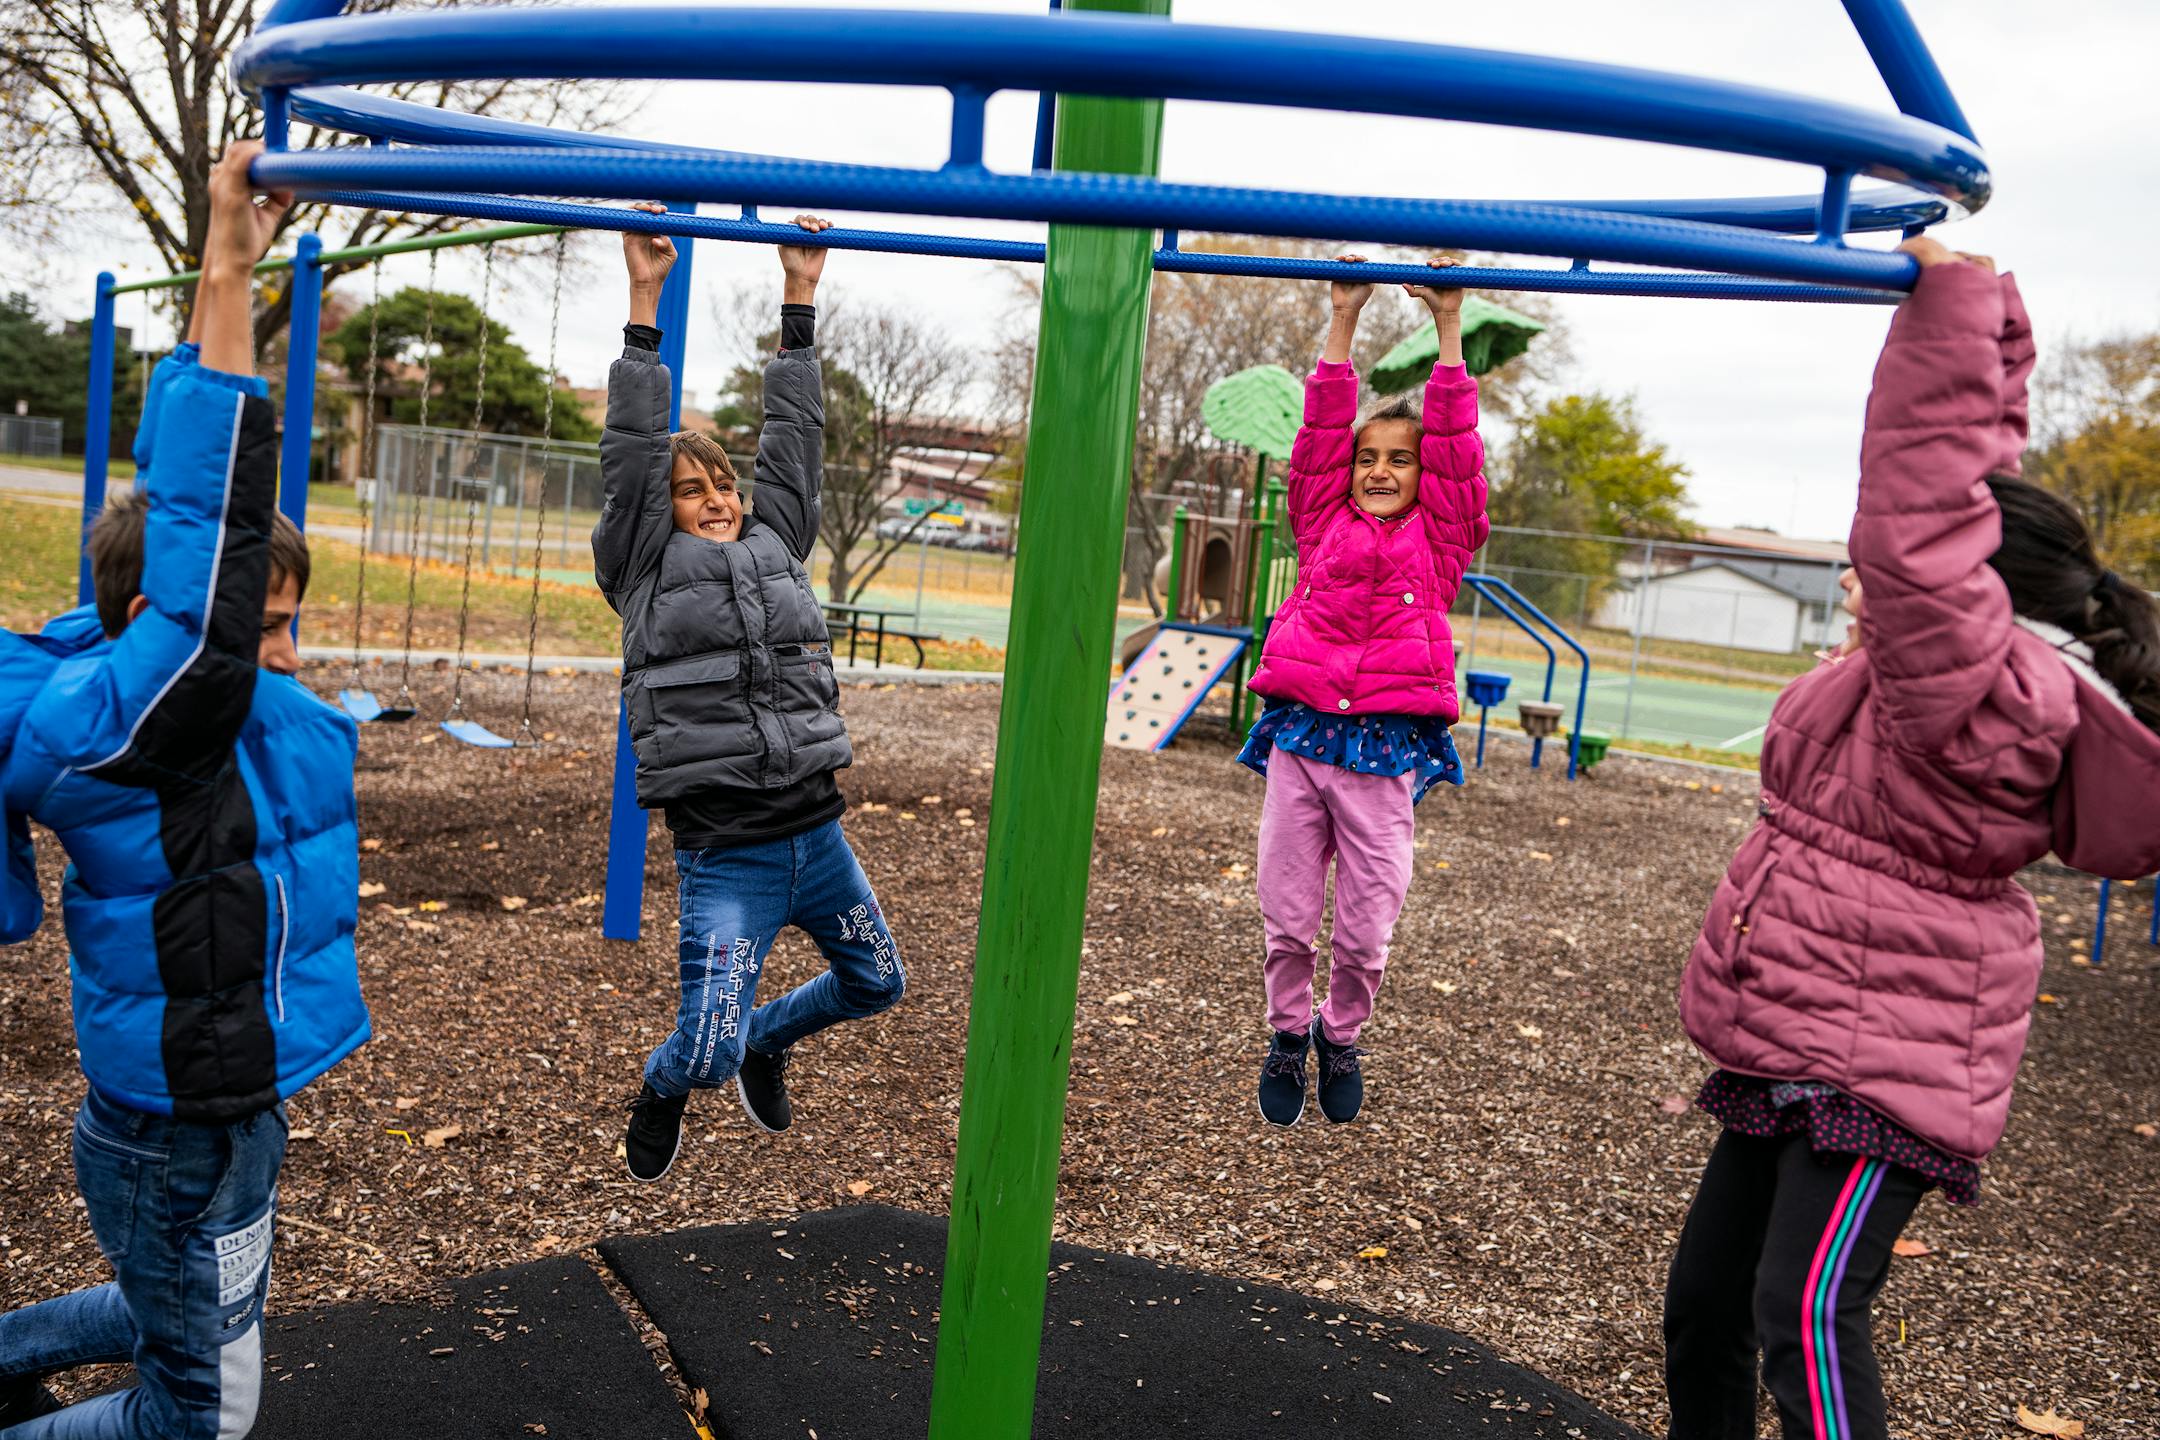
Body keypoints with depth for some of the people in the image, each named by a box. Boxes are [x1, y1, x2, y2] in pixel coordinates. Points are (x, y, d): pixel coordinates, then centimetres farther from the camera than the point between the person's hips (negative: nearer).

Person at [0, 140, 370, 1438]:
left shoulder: (125, 682, -1)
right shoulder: (115, 723, -28)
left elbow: (188, 495, 5)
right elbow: (210, 529, -35)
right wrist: (228, 276, -35)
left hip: (216, 1121, 9)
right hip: (186, 1148, -9)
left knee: (183, 1323, 33)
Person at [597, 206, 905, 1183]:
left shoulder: (776, 543, 11)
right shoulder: (646, 570, 0)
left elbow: (794, 439, 12)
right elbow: (631, 453, -7)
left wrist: (799, 301, 13)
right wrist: (645, 304, -10)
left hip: (817, 833, 5)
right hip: (726, 854, -5)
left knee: (875, 983, 21)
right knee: (707, 1052, -7)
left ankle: (764, 1040, 49)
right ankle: (661, 1092, 30)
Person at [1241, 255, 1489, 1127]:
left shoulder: (1441, 540, 9)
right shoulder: (1324, 525, 12)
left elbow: (1457, 444, 4)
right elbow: (1321, 432, 8)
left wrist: (1448, 328, 3)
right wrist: (1343, 323, 6)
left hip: (1387, 746, -1)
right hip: (1300, 733, 1)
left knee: (1367, 926, 4)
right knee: (1286, 913, 6)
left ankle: (1341, 1036, 30)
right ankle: (1287, 1031, 30)